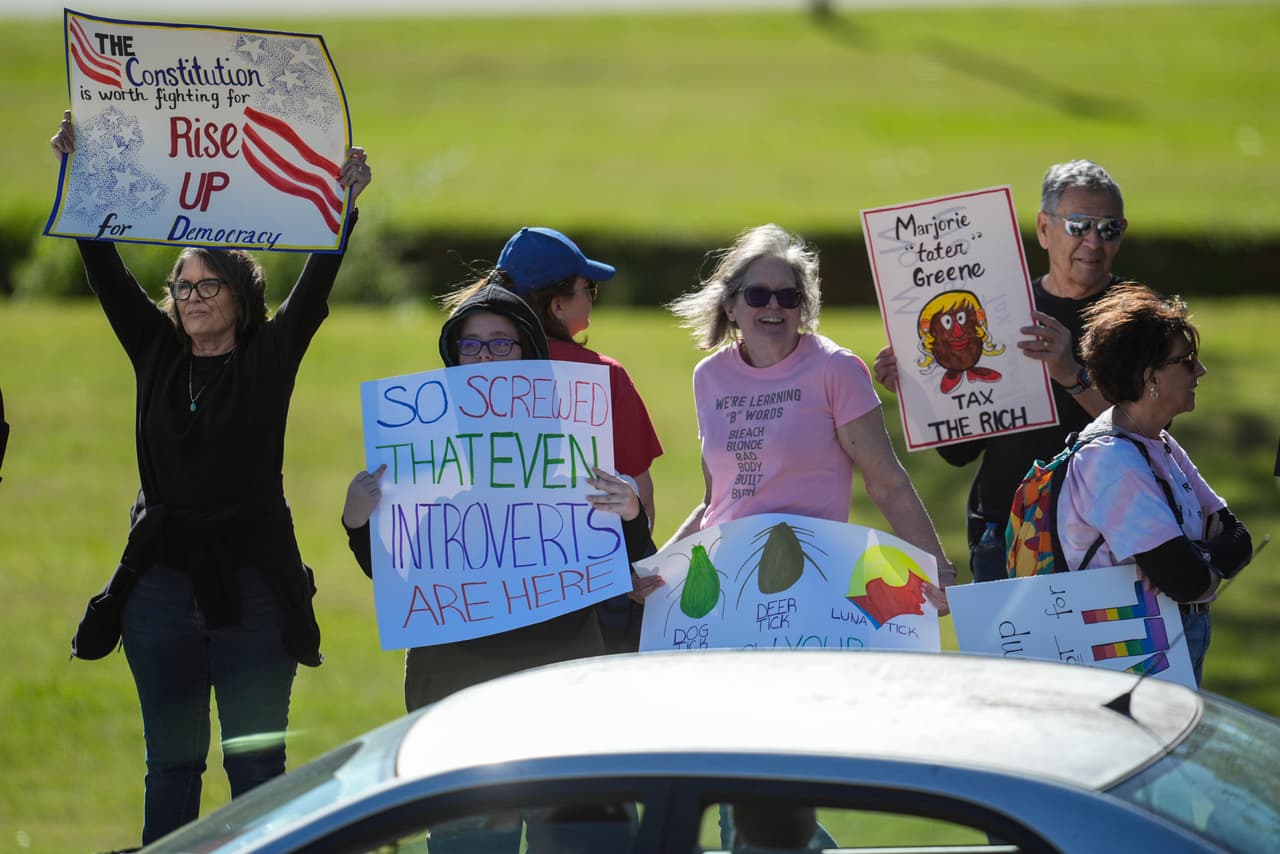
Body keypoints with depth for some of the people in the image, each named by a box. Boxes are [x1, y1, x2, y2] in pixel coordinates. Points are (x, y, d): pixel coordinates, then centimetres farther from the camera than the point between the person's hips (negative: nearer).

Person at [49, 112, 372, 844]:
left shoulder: (269, 361, 2)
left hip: (251, 585, -3)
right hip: (163, 583, 3)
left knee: (256, 763, -1)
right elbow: (108, 273, 6)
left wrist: (344, 205, -19)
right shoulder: (157, 353, 9)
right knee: (171, 762, 7)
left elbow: (315, 287, -7)